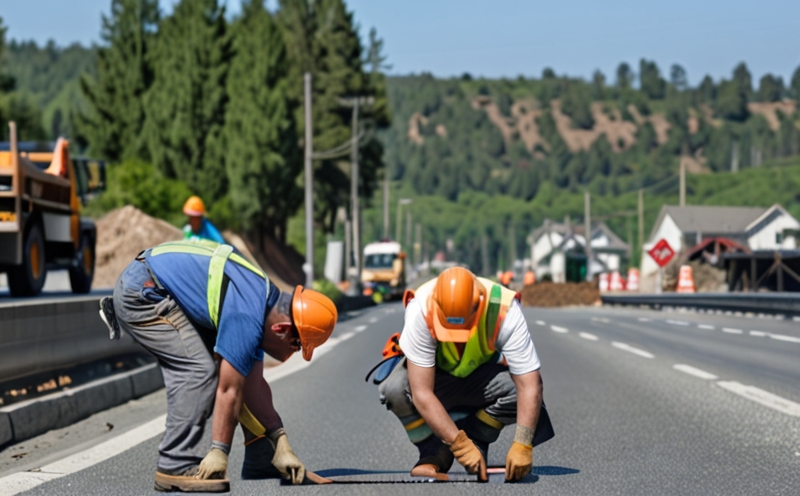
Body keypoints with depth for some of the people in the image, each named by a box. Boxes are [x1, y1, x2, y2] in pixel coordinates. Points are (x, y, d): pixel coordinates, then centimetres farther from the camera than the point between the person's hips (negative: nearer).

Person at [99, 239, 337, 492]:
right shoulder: (246, 318, -25)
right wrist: (219, 452, -12)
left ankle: (261, 461, 14)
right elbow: (229, 391, -19)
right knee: (199, 370, -18)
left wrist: (281, 445, 6)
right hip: (140, 292, -10)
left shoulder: (262, 304, 5)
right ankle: (176, 468, -14)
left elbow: (253, 385, 8)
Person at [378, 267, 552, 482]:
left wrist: (522, 446, -41)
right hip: (435, 374, -1)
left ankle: (476, 438, -5)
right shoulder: (422, 310, -34)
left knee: (519, 388, -32)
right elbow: (422, 394, -36)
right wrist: (461, 445, -40)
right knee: (396, 389, -34)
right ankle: (434, 454, -9)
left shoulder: (505, 311, -31)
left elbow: (530, 386, -32)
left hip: (482, 374, 1)